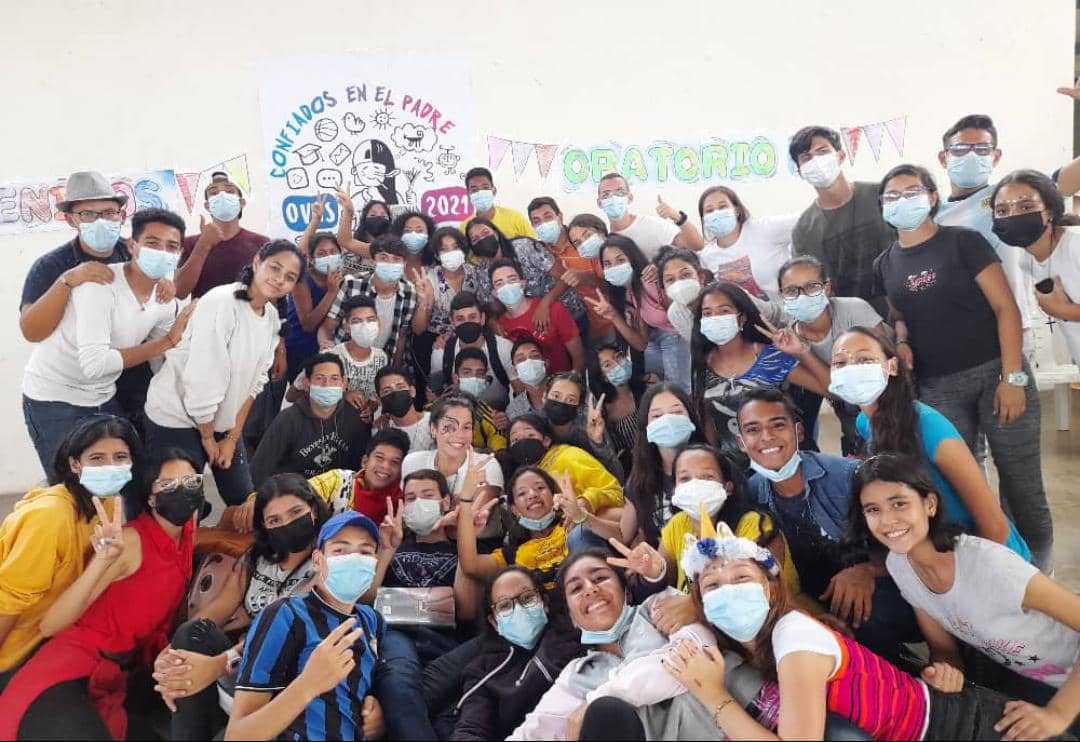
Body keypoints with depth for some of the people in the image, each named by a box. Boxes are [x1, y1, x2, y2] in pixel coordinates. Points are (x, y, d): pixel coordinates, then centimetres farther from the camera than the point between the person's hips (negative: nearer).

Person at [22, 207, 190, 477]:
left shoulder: (167, 303, -4)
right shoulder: (100, 284, -25)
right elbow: (94, 364, -33)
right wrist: (168, 340, -29)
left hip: (104, 397, 6)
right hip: (54, 399, -6)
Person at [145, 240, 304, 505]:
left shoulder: (272, 317, -1)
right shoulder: (221, 303, -24)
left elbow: (254, 381, 3)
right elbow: (202, 381, -24)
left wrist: (232, 438, 2)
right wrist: (208, 438, -13)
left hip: (222, 421, 7)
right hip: (177, 419, -7)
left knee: (244, 500, 11)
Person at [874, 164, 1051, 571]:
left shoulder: (964, 242, -2)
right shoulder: (885, 264, 10)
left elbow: (1005, 308, -6)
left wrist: (1013, 377, -12)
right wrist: (902, 343, -3)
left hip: (995, 373, -3)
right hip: (937, 388, 3)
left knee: (1020, 478, 1)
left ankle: (1039, 561, 21)